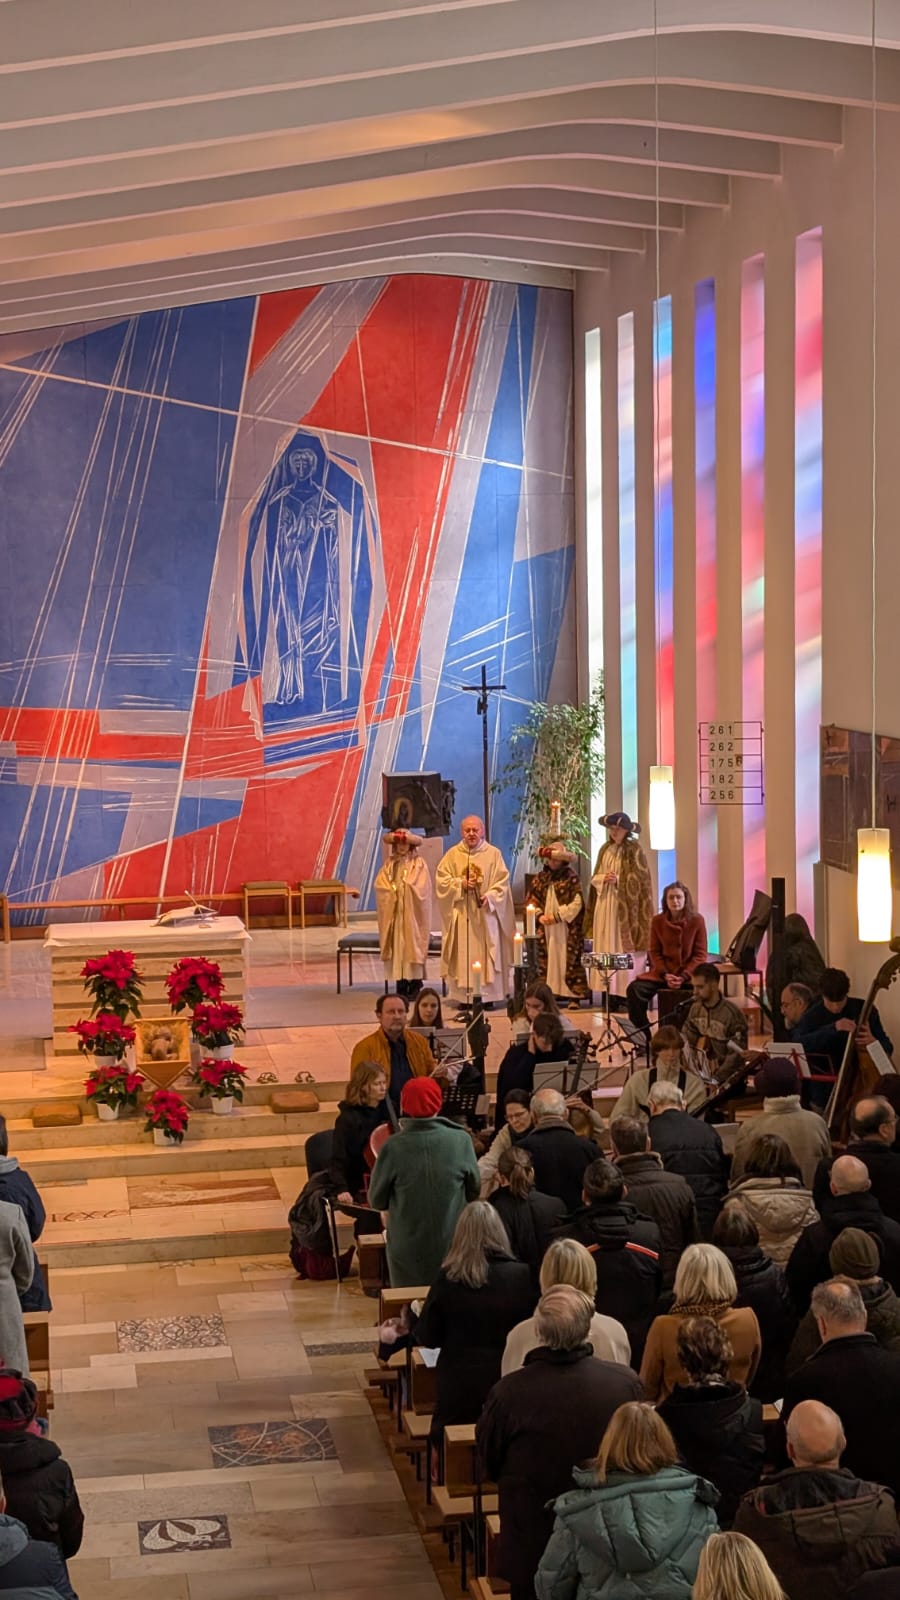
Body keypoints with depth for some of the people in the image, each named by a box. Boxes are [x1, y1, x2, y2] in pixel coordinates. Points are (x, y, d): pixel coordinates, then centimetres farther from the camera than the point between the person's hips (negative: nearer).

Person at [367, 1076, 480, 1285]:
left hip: (408, 1250, -1)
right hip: (452, 1244, 1)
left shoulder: (395, 1147, -16)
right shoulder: (460, 1140, -12)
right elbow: (475, 1189, 2)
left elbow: (377, 1201, -5)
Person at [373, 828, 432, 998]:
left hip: (412, 912, -3)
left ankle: (415, 985, -2)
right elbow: (380, 884, 2)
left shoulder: (418, 864, 1)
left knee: (412, 945, -5)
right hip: (393, 912, 3)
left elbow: (420, 887, -10)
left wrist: (401, 888, -8)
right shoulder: (389, 864, 11)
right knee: (397, 945, 1)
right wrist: (393, 890, -11)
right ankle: (401, 985, 3)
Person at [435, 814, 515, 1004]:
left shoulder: (493, 854, 3)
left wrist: (489, 896, -18)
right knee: (463, 956, -1)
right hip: (461, 915, 1)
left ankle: (487, 995, 1)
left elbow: (502, 882, -1)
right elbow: (441, 880, 4)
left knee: (485, 953, -2)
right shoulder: (452, 855, 8)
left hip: (485, 914, -1)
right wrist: (461, 884, -11)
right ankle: (464, 995, 1)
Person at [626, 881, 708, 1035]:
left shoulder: (696, 920, -2)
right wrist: (665, 975, -11)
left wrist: (684, 977, -15)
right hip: (663, 972, 2)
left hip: (689, 974, -2)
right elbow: (655, 952, 6)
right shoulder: (658, 921, 4)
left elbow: (700, 954, -3)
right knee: (635, 989, -22)